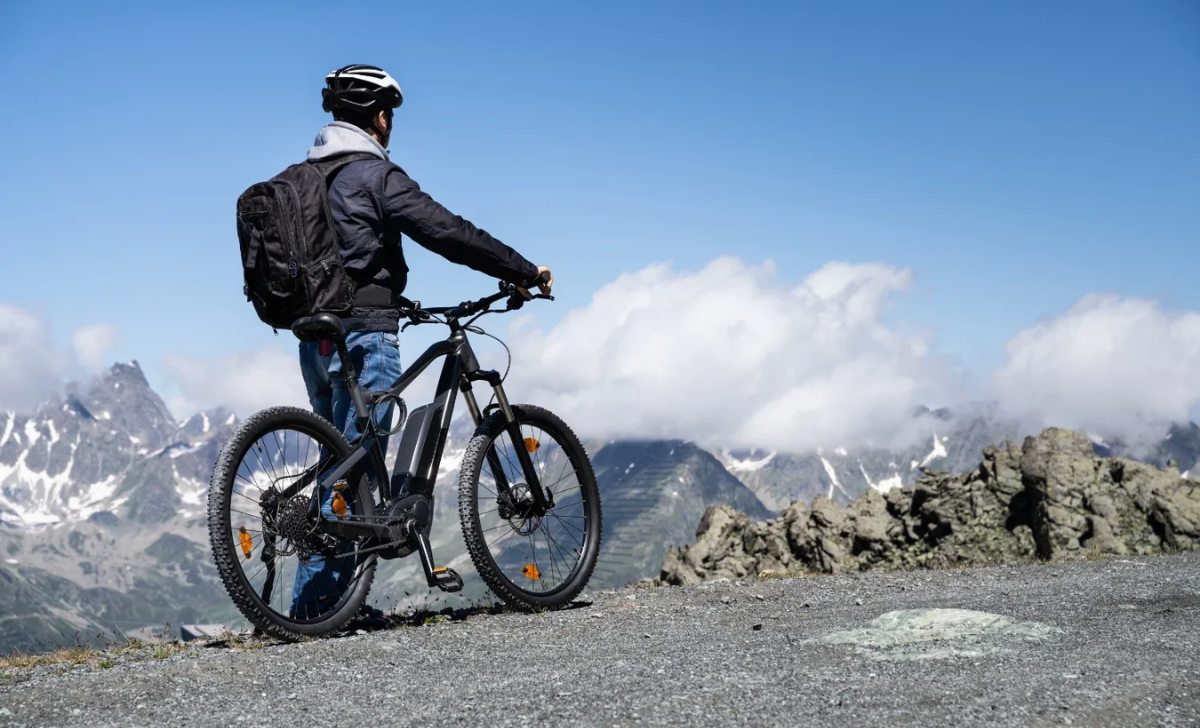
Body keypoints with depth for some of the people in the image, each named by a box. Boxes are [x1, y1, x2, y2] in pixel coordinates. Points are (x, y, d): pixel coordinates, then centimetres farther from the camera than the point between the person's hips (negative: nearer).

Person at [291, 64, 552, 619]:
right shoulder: (374, 174, -11)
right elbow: (449, 233, -16)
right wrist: (525, 272, -8)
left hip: (315, 339, 9)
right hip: (363, 337, -9)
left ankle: (311, 605, 17)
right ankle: (321, 596, -2)